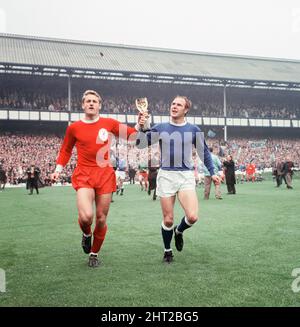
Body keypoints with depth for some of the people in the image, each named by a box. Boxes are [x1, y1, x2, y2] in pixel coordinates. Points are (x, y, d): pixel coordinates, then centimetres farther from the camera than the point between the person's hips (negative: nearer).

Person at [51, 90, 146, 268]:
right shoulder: (74, 128, 4)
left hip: (105, 175, 2)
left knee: (101, 218, 7)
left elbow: (130, 134, 14)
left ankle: (94, 254, 29)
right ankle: (86, 234, 17)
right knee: (86, 216, -21)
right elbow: (66, 150, 17)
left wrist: (139, 125, -5)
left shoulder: (109, 123, 4)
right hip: (84, 175, -1)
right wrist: (58, 170, 7)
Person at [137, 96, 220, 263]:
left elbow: (204, 151, 13)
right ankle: (168, 251, 27)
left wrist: (212, 172, 9)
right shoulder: (160, 128, 5)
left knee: (192, 217, -14)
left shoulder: (193, 130, 4)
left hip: (186, 176, 0)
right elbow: (140, 143, 3)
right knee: (168, 220, 3)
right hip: (166, 176, 0)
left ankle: (179, 231, 21)